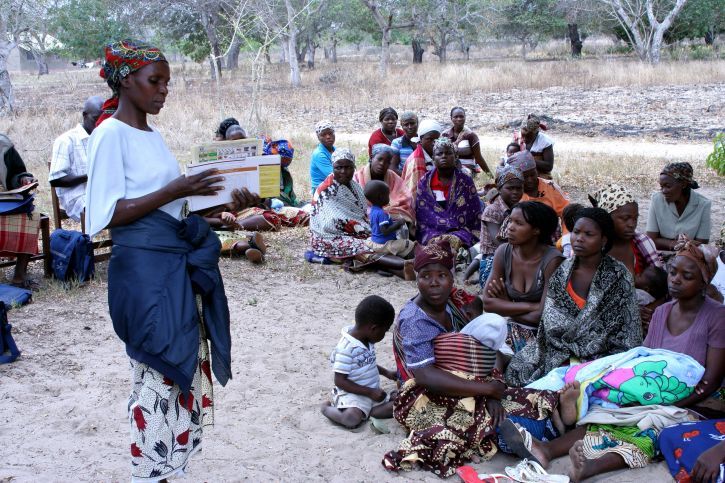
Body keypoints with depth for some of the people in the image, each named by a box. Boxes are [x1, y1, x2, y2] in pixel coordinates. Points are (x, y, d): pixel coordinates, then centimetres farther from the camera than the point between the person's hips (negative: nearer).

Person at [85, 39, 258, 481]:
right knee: (158, 370, -3)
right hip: (144, 266, -9)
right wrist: (173, 191, -23)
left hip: (179, 261, 9)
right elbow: (107, 214, -17)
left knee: (184, 365, 12)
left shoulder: (153, 135, 15)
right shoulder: (111, 134, -10)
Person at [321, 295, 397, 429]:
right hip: (351, 394, -8)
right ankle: (327, 408, -2)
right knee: (351, 419, -33)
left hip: (372, 391, 8)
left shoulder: (367, 340, 6)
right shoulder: (346, 348, -22)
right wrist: (370, 392, -22)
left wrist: (386, 372, 17)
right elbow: (340, 381, -21)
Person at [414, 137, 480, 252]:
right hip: (432, 236, 0)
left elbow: (475, 217, 5)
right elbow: (422, 216, 4)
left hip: (461, 235, 0)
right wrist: (434, 237, -13)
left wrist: (458, 237, -11)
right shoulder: (424, 183, 9)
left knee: (456, 243, -33)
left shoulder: (466, 182, 7)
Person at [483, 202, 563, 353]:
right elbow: (488, 302, -9)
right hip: (514, 327, 4)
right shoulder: (503, 252, -5)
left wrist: (505, 306, -7)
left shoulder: (552, 260, -17)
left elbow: (544, 316, -19)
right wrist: (532, 306, -17)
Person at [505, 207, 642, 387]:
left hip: (600, 357, -3)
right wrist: (564, 360, -13)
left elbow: (626, 335, -5)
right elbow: (550, 322, 2)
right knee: (518, 368, -20)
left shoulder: (618, 276, -4)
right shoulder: (561, 271, 5)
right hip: (560, 351, 3)